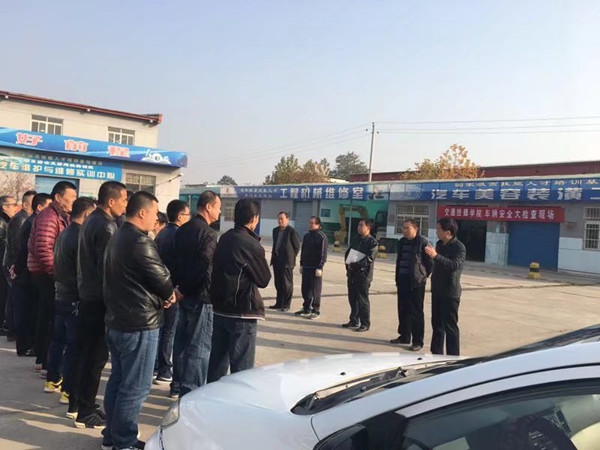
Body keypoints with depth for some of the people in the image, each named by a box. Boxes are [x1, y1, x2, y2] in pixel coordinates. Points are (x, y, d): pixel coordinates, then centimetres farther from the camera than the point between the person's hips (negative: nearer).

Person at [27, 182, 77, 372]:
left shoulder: (61, 216, 15)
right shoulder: (49, 217, -17)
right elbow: (43, 249, -25)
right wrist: (57, 272, -22)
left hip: (49, 273, 10)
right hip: (46, 274, -10)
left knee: (46, 317, 15)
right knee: (51, 317, -6)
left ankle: (42, 358, 24)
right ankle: (47, 361, 2)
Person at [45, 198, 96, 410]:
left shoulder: (64, 234, 9)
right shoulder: (80, 236, -20)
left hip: (61, 295, 9)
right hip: (75, 299, -9)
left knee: (58, 339, 19)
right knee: (74, 344, -2)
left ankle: (52, 380, 31)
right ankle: (68, 391, 3)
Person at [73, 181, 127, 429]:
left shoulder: (90, 221, 12)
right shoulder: (105, 226, -19)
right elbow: (107, 266, -21)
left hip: (87, 294, 10)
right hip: (100, 298, -10)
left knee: (85, 351, 17)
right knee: (97, 355, -2)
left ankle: (76, 402, 28)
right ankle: (86, 412, 6)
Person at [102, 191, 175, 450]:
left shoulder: (117, 238, 11)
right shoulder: (140, 241, -20)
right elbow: (162, 278, -15)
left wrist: (159, 296, 3)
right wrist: (168, 295, 6)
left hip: (117, 321, 10)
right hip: (139, 324, -10)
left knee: (118, 379, 17)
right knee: (136, 386, 0)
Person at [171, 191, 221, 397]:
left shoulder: (182, 230, 10)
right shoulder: (208, 233, -16)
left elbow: (176, 259, 12)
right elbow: (205, 268, -22)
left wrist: (180, 287, 9)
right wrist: (184, 290, -12)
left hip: (185, 293, 9)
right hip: (201, 296, -9)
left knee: (182, 340, 17)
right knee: (199, 345, -2)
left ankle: (178, 385, 29)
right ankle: (190, 391, 2)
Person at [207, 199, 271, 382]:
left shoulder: (224, 239, 6)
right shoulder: (251, 245, -17)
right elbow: (264, 279, -6)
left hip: (220, 309, 8)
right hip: (243, 313, -7)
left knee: (217, 361, 16)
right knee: (242, 368, 1)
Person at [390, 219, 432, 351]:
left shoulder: (423, 243, -10)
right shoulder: (402, 242, 13)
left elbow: (430, 262, -7)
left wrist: (422, 276, -2)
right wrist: (398, 278, 15)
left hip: (416, 283, -7)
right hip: (402, 281, 7)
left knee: (416, 312, -2)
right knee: (403, 310, 12)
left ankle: (417, 341, 5)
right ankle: (404, 336, 25)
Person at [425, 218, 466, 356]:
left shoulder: (459, 247, -14)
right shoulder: (439, 244, 11)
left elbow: (455, 265, -32)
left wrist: (436, 255, -38)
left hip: (450, 293, -8)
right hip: (437, 291, 8)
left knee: (450, 326, -5)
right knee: (437, 324, 15)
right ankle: (436, 354, 25)